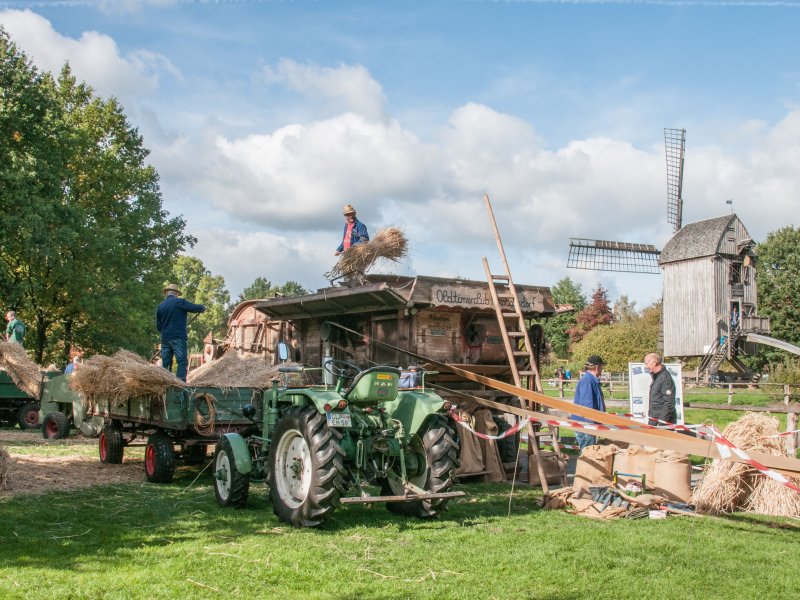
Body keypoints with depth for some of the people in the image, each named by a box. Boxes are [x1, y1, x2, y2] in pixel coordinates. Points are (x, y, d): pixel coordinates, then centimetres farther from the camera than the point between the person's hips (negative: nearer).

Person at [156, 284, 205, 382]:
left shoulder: (160, 306, 11)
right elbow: (196, 308, -8)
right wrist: (203, 308, 14)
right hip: (178, 338, -6)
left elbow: (158, 326, 17)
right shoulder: (180, 302, -5)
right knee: (182, 362, -6)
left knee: (165, 363, 9)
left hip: (165, 339, 6)